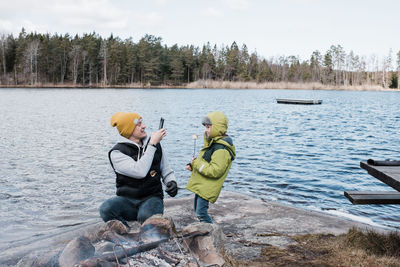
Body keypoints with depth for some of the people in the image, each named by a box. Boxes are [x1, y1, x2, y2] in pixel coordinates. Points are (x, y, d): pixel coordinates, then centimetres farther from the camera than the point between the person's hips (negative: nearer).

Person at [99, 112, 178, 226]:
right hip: (127, 199, 0)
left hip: (152, 198, 1)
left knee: (146, 216, -34)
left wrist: (172, 182, -6)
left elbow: (166, 171, 18)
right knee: (106, 209, -31)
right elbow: (140, 172, -21)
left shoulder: (155, 145, 8)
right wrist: (152, 145, -16)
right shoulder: (117, 152, -6)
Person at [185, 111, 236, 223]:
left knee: (201, 212, -9)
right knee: (198, 210, 19)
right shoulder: (213, 143, 13)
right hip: (200, 185, 11)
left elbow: (215, 171, -29)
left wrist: (196, 163, -20)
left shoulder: (221, 150, -22)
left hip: (206, 188, -11)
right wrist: (193, 165, 6)